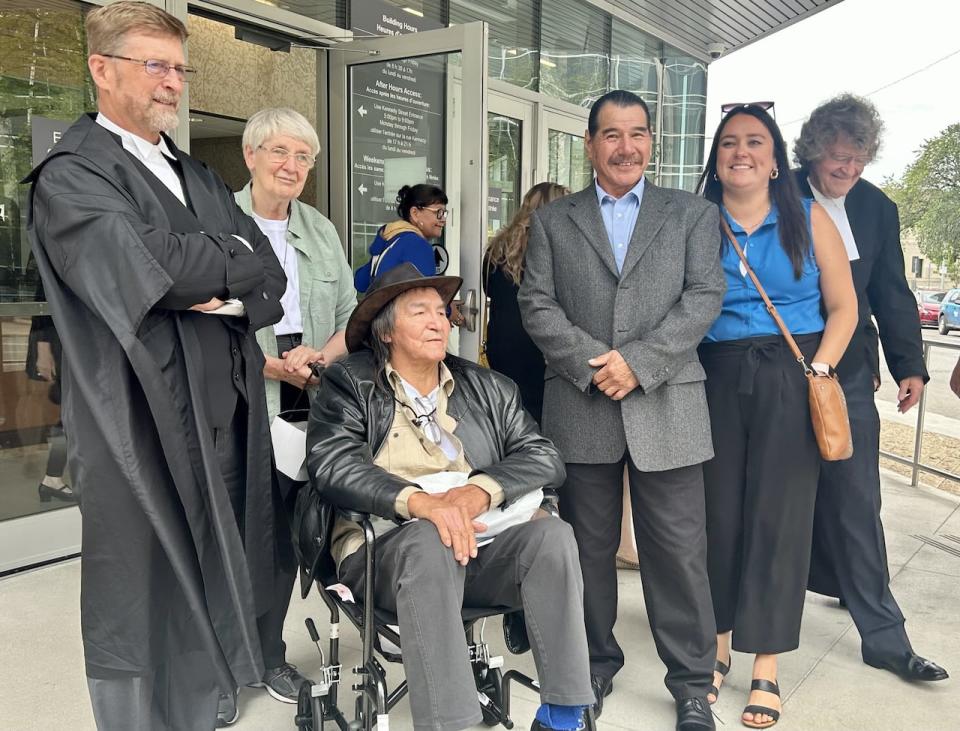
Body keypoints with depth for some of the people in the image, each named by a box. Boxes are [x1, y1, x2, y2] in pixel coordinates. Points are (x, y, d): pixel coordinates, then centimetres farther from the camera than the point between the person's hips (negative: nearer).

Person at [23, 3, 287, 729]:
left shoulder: (200, 177, 19)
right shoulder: (71, 176, -4)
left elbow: (272, 273, 9)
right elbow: (147, 267, -21)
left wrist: (228, 296, -11)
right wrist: (233, 260, -5)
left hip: (223, 410, 6)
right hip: (144, 420, -6)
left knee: (215, 585, 14)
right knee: (146, 595, 4)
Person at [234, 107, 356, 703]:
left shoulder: (322, 231, 15)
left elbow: (352, 316, 12)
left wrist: (320, 356, -7)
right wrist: (271, 366, -16)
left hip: (302, 404, 5)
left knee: (285, 532, 10)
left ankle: (271, 654, 27)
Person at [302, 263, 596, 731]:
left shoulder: (488, 388, 14)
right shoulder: (347, 384, 4)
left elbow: (544, 457, 4)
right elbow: (332, 465, -12)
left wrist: (481, 489, -17)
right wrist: (420, 501, -27)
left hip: (482, 542, 3)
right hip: (387, 547, -3)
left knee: (553, 535, -24)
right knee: (430, 541, -35)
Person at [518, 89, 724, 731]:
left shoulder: (694, 214, 9)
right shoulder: (552, 221, 10)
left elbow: (704, 299, -2)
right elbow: (538, 306, 1)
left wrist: (638, 361, -13)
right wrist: (594, 364, -12)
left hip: (667, 409, -1)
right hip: (580, 409, 1)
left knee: (678, 551, 5)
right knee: (589, 547, 12)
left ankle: (692, 679, 23)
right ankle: (597, 662, 31)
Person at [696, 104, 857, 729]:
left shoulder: (809, 220, 5)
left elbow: (843, 307, 3)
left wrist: (820, 369, -10)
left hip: (791, 384, -1)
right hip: (717, 382, 1)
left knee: (779, 518, 2)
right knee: (718, 513, 4)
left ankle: (767, 669, 14)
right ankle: (719, 647, 22)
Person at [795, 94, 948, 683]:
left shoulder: (878, 209, 6)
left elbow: (892, 293, 10)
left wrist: (910, 365, 5)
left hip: (849, 375, 2)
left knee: (856, 505, 4)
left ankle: (884, 637, 14)